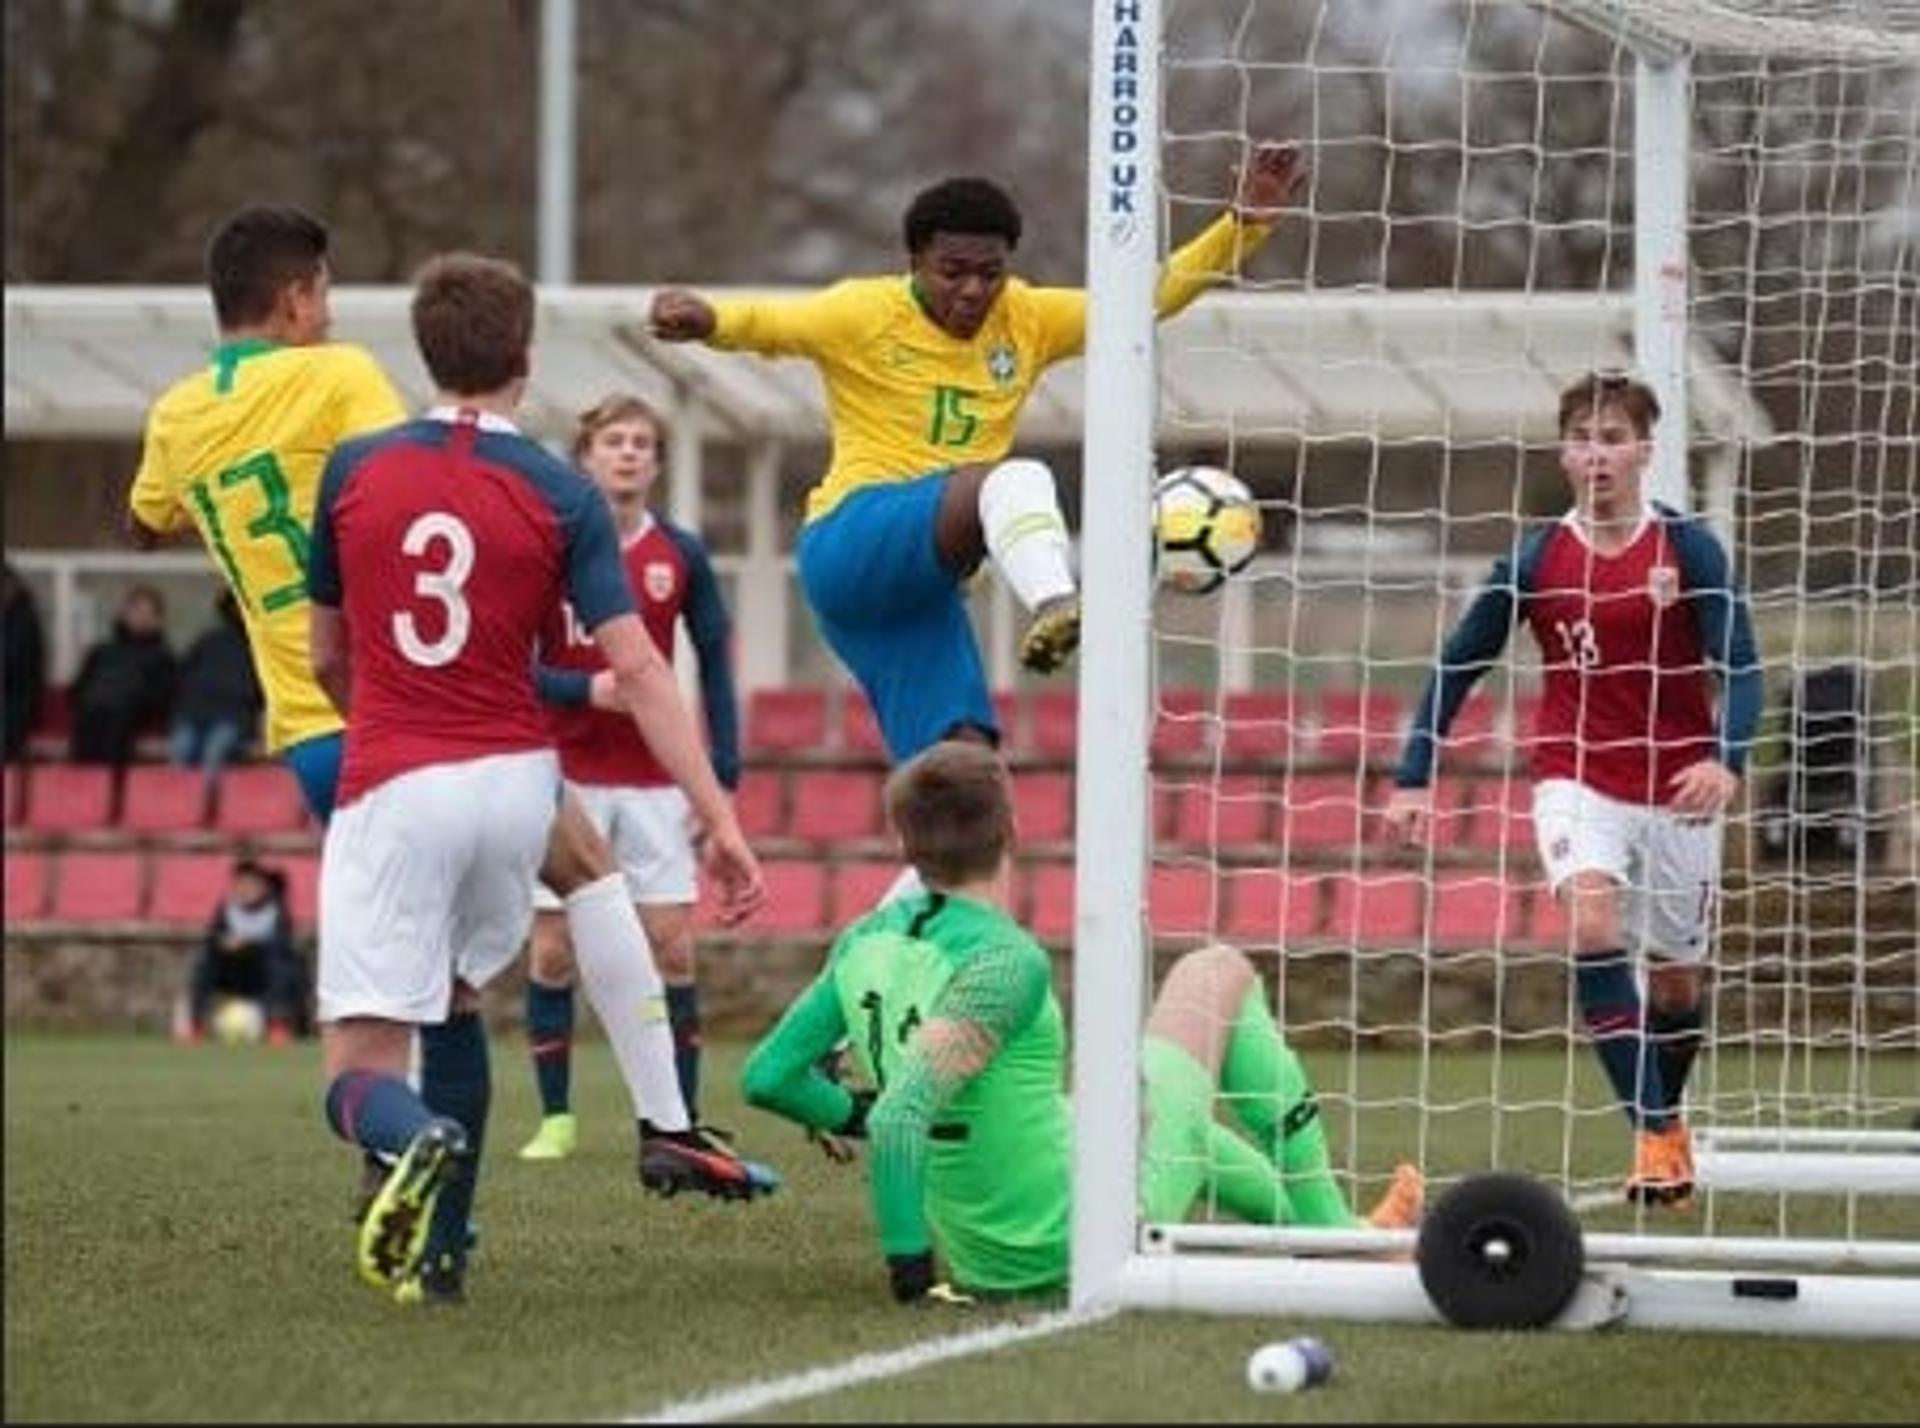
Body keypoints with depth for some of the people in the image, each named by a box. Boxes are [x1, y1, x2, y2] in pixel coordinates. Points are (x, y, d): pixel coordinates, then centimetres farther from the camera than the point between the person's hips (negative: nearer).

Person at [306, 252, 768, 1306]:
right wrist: (720, 820, -6)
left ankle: (420, 1141, -37)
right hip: (515, 778, 2)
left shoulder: (353, 469, 1)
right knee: (455, 1001, 27)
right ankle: (441, 1253, 23)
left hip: (391, 787, -2)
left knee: (359, 1072, -1)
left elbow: (325, 656, 12)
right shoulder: (560, 496, -1)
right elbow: (635, 668, -7)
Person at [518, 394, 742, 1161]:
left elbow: (715, 663, 6)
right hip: (566, 775, -1)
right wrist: (589, 688, -22)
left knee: (671, 945, -3)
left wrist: (721, 775, -1)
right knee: (553, 946, 0)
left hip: (655, 779, 1)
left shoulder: (681, 555, 1)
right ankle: (555, 1118, 9)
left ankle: (683, 1118, 3)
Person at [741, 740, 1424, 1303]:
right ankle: (1329, 1232, 18)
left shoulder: (866, 942, -3)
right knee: (1220, 973, 10)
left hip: (982, 1262, 7)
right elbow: (900, 1118, -33)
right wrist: (910, 1267, -27)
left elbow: (767, 1077, 4)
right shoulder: (1007, 960, -24)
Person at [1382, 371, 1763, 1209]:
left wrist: (1725, 761, -29)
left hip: (1676, 792, 0)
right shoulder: (1536, 559, -3)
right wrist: (1413, 778, 1)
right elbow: (1459, 665, 6)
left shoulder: (1687, 548, -7)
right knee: (1593, 929, -27)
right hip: (1576, 780, 0)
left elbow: (1740, 667, -11)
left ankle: (1668, 1123, 40)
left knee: (1675, 979, 12)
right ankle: (1655, 1133, -25)